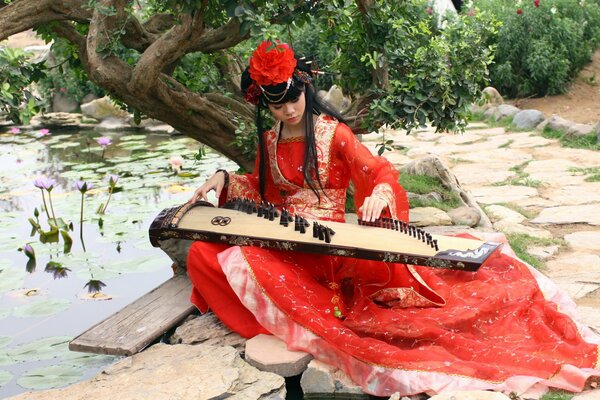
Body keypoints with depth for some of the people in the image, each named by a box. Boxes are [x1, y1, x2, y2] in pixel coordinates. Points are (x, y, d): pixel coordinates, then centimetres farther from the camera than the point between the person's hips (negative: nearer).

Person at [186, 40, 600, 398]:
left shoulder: (332, 132, -1)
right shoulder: (268, 142, 13)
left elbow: (382, 172, -5)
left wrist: (379, 195, -28)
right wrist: (225, 179, 5)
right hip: (282, 247, 4)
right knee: (204, 254, -19)